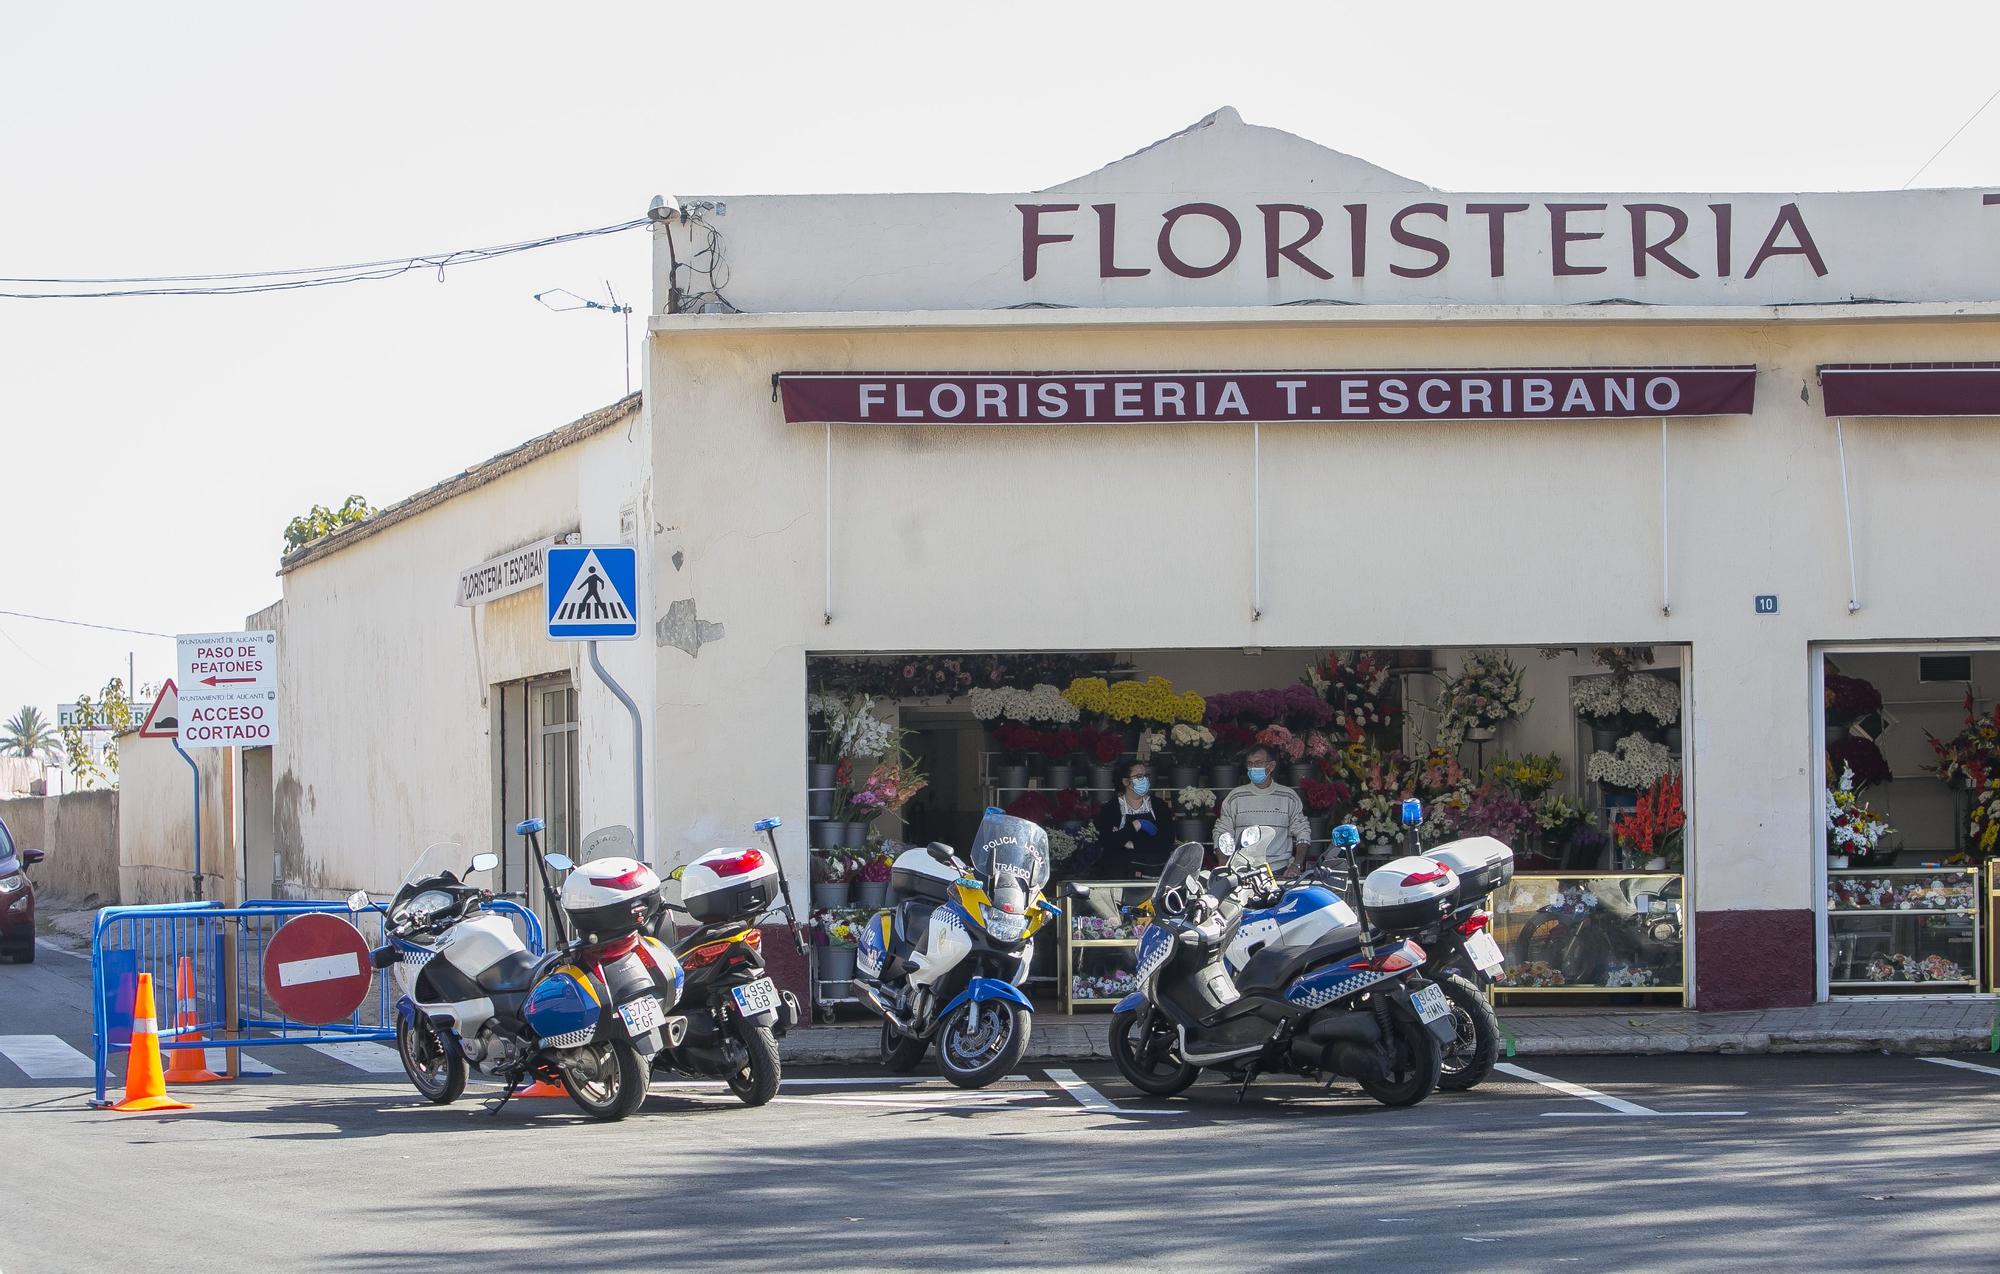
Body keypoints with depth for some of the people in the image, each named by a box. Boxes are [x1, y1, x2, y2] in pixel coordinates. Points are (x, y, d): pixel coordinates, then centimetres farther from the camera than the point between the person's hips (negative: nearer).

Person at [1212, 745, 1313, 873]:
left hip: (1279, 872, 0)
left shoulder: (1289, 797, 10)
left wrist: (1296, 865, -3)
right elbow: (1221, 833, 12)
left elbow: (1303, 832, 12)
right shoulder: (1235, 797, 10)